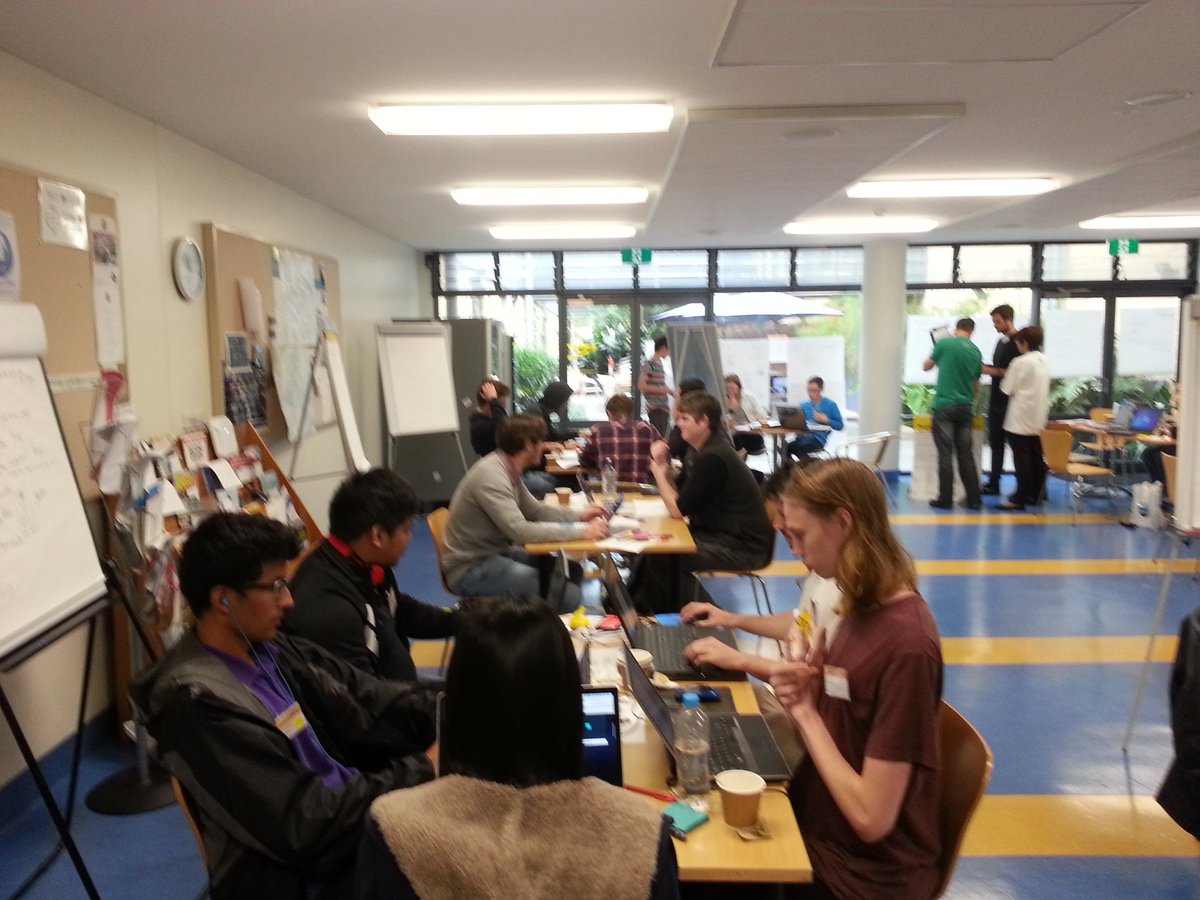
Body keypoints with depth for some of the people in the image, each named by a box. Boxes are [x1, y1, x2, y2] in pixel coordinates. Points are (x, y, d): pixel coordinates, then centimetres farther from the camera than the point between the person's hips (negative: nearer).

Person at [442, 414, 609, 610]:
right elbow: (521, 531, -32)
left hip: (498, 553, 10)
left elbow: (535, 510, 18)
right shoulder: (490, 475, -24)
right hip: (471, 568, -10)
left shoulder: (508, 469, 5)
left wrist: (579, 515, 6)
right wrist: (581, 531, -29)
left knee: (570, 569, 3)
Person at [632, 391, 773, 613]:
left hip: (743, 547, -10)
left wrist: (658, 470, -6)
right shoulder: (704, 451, 10)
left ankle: (666, 615, 7)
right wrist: (664, 467, -7)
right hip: (723, 534, 10)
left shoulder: (712, 458, -22)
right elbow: (677, 497, 9)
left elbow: (678, 510, -19)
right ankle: (636, 602, 20)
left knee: (661, 555, -15)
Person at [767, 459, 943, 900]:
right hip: (816, 826, 7)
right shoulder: (865, 607, 0)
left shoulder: (905, 642, -26)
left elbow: (871, 817, -24)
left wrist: (805, 713, -15)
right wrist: (806, 692, -10)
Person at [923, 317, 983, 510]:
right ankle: (974, 499, 10)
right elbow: (976, 384, 15)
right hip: (965, 407, 3)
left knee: (945, 454, -1)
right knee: (966, 454, 8)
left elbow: (926, 367, 10)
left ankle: (945, 499, 1)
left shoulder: (944, 344, -4)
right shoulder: (976, 352, 7)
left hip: (944, 406, -3)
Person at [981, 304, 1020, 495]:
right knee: (995, 443, 12)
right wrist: (985, 368, 9)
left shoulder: (1018, 342, -11)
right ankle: (993, 484, 18)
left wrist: (993, 371, -19)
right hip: (996, 400, 9)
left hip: (1010, 402, -9)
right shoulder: (1001, 341, 15)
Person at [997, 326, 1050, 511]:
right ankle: (1035, 496, 18)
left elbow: (1007, 389, -11)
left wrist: (1005, 375, 7)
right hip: (1039, 417, 7)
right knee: (1036, 458, 11)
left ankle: (1020, 498, -1)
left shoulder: (1020, 362, -14)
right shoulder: (1044, 360, 9)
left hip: (1021, 419, -7)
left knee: (1021, 459, -3)